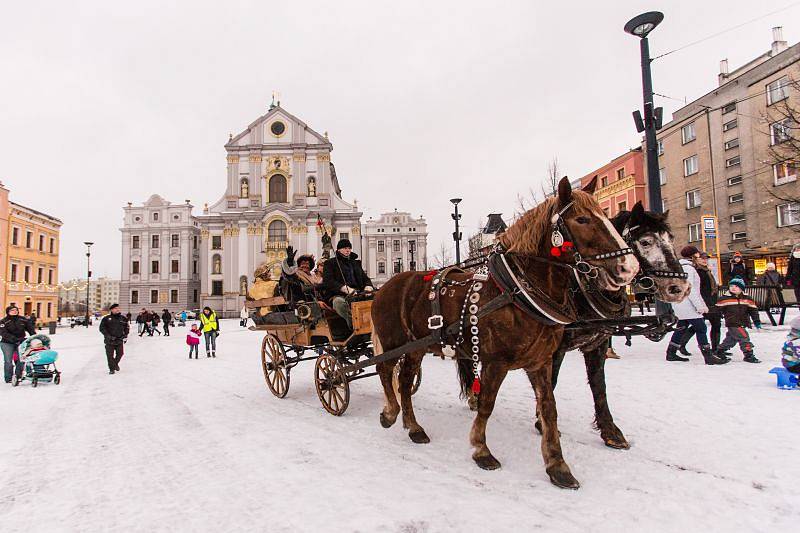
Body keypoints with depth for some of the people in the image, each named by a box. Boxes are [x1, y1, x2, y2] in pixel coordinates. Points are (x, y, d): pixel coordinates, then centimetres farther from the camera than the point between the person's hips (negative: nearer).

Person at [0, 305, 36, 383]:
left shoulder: (23, 320, 5)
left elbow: (31, 329, 8)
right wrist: (14, 339, -29)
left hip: (21, 342, 3)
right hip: (7, 343, -2)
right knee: (8, 360, -5)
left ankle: (18, 375, 11)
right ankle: (8, 378, 3)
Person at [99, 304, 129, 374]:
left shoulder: (123, 318, 6)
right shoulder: (106, 318, -4)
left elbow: (127, 327, 16)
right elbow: (102, 328, -3)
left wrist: (125, 336, 6)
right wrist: (108, 336, -13)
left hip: (120, 339, 3)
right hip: (109, 340, -3)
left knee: (120, 353, 6)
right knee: (110, 355, -1)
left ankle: (116, 363, 35)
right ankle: (112, 368, 14)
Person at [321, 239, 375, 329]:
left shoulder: (355, 263, 30)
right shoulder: (330, 263, 13)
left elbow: (365, 278, 26)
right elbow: (328, 281, -3)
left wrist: (368, 286, -2)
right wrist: (345, 288, -20)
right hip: (338, 295, -4)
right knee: (338, 302, -41)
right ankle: (353, 324, -46)